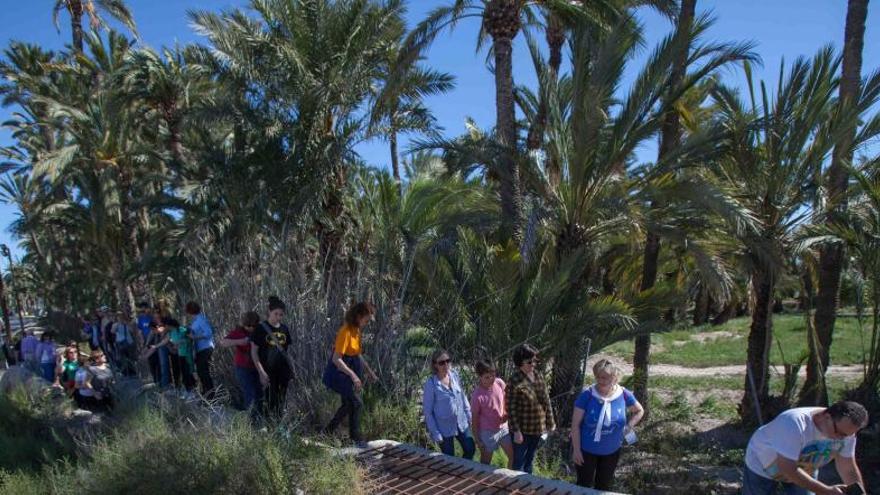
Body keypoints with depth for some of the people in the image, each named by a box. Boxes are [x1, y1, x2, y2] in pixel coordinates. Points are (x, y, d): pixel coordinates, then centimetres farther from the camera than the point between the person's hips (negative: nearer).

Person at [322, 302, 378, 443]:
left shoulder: (357, 330, 4)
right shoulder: (346, 332, -24)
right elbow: (336, 359, -27)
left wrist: (369, 370, 14)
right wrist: (353, 375, -31)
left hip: (348, 371, 9)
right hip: (338, 373, -9)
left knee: (349, 404, 14)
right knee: (357, 403, -8)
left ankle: (328, 432, 26)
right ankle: (355, 437, 5)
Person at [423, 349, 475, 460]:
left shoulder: (454, 375, -6)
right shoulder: (431, 384, -20)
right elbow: (427, 410, -14)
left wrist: (469, 416, 9)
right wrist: (435, 433, -14)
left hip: (461, 423, 5)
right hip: (444, 428, -5)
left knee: (470, 449, 14)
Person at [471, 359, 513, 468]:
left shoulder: (499, 383, -13)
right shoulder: (477, 396, -26)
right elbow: (474, 419, -14)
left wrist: (506, 414, -9)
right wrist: (478, 440, -8)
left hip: (503, 427, 5)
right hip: (487, 433, -5)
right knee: (485, 463, 12)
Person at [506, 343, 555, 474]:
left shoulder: (538, 377, 1)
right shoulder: (515, 382, -18)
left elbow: (546, 401, 9)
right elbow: (511, 409, -17)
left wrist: (550, 422, 10)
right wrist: (516, 431, -18)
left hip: (537, 429, 6)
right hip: (522, 430, -6)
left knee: (530, 462, 21)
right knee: (519, 463, 8)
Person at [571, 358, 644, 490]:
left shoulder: (623, 395, -14)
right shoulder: (587, 395, -22)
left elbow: (639, 411, 6)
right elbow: (575, 424, -16)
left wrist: (629, 426, -10)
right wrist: (576, 449, -15)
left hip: (611, 451, 3)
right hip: (586, 450, -3)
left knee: (604, 486, 22)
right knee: (584, 485, 13)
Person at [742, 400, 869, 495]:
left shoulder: (845, 430, -20)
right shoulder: (795, 424, -41)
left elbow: (849, 469, -7)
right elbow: (788, 469, -40)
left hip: (803, 470, 6)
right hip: (761, 467, -6)